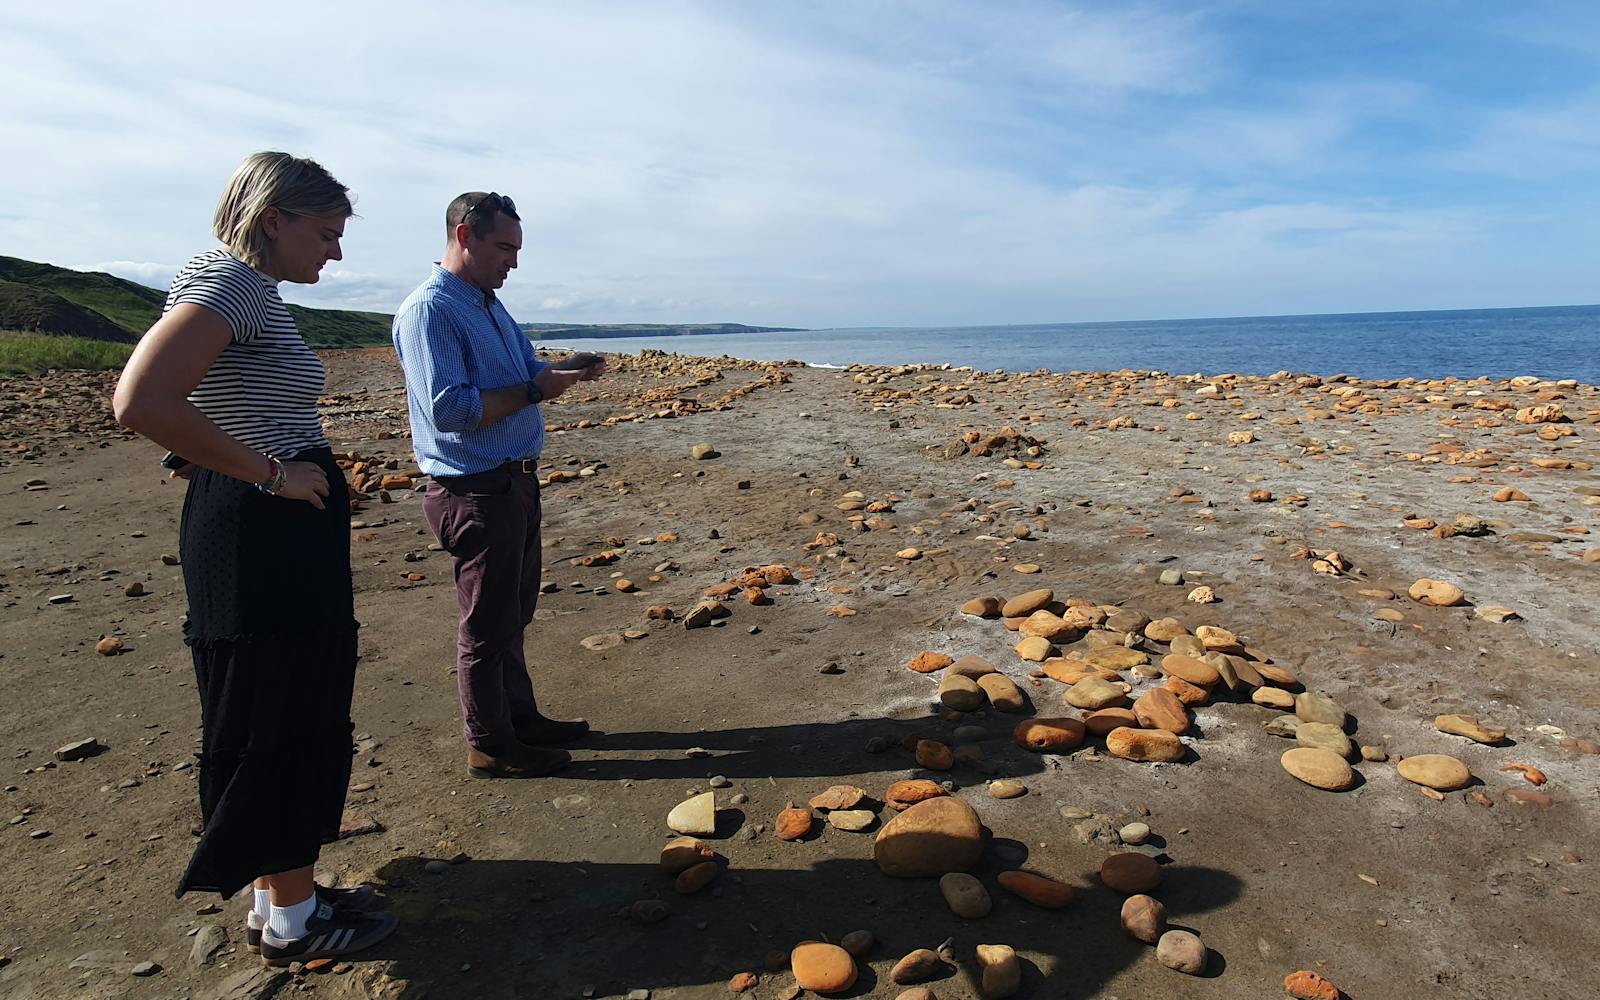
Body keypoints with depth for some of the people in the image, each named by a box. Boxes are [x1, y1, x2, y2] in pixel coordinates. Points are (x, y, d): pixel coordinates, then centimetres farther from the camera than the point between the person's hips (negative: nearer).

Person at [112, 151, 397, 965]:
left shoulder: (249, 289, 15)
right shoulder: (230, 282, -15)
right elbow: (140, 402, -29)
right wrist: (270, 474, -21)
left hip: (281, 536, 10)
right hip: (263, 537, -10)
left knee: (298, 717, 17)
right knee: (275, 725, 3)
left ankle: (286, 892, 33)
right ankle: (290, 920, 21)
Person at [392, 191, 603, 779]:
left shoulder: (490, 304, 15)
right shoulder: (428, 311, -16)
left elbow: (527, 367, 24)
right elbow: (448, 409, -25)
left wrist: (565, 371, 2)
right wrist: (533, 390, -21)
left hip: (516, 481, 10)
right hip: (475, 491, -10)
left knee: (514, 612, 19)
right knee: (487, 624, 2)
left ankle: (520, 717, 35)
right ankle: (490, 748, 17)